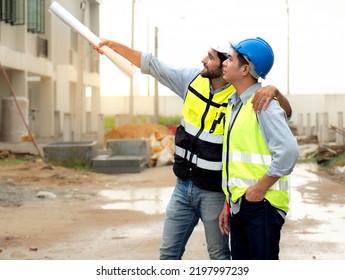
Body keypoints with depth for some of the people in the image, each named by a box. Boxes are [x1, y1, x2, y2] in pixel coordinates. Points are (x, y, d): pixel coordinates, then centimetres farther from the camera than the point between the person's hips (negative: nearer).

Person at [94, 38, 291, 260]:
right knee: (168, 253, 13)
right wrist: (113, 45, 12)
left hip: (214, 193, -6)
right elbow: (152, 64, 7)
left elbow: (286, 113, -19)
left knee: (220, 256, 9)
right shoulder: (193, 79, -2)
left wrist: (273, 90, -39)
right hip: (183, 186, 6)